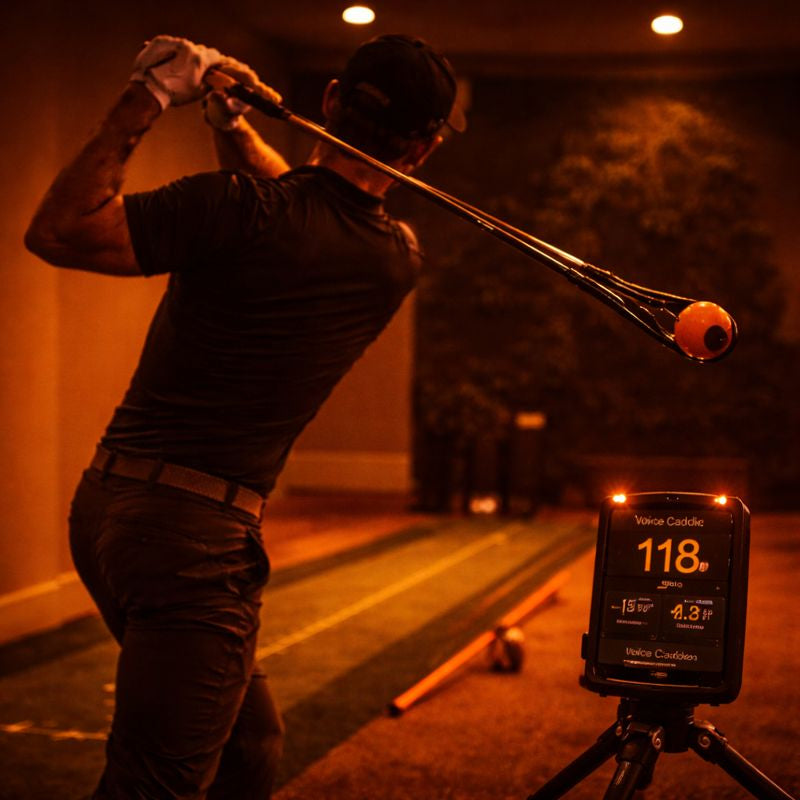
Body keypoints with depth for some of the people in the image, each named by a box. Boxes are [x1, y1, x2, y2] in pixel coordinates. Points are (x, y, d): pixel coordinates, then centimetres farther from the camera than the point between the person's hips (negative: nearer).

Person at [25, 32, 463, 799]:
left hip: (108, 500, 3)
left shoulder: (240, 210, -9)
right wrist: (232, 127, 16)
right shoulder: (397, 261, -1)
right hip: (196, 531, -3)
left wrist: (144, 100, -4)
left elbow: (56, 230, -6)